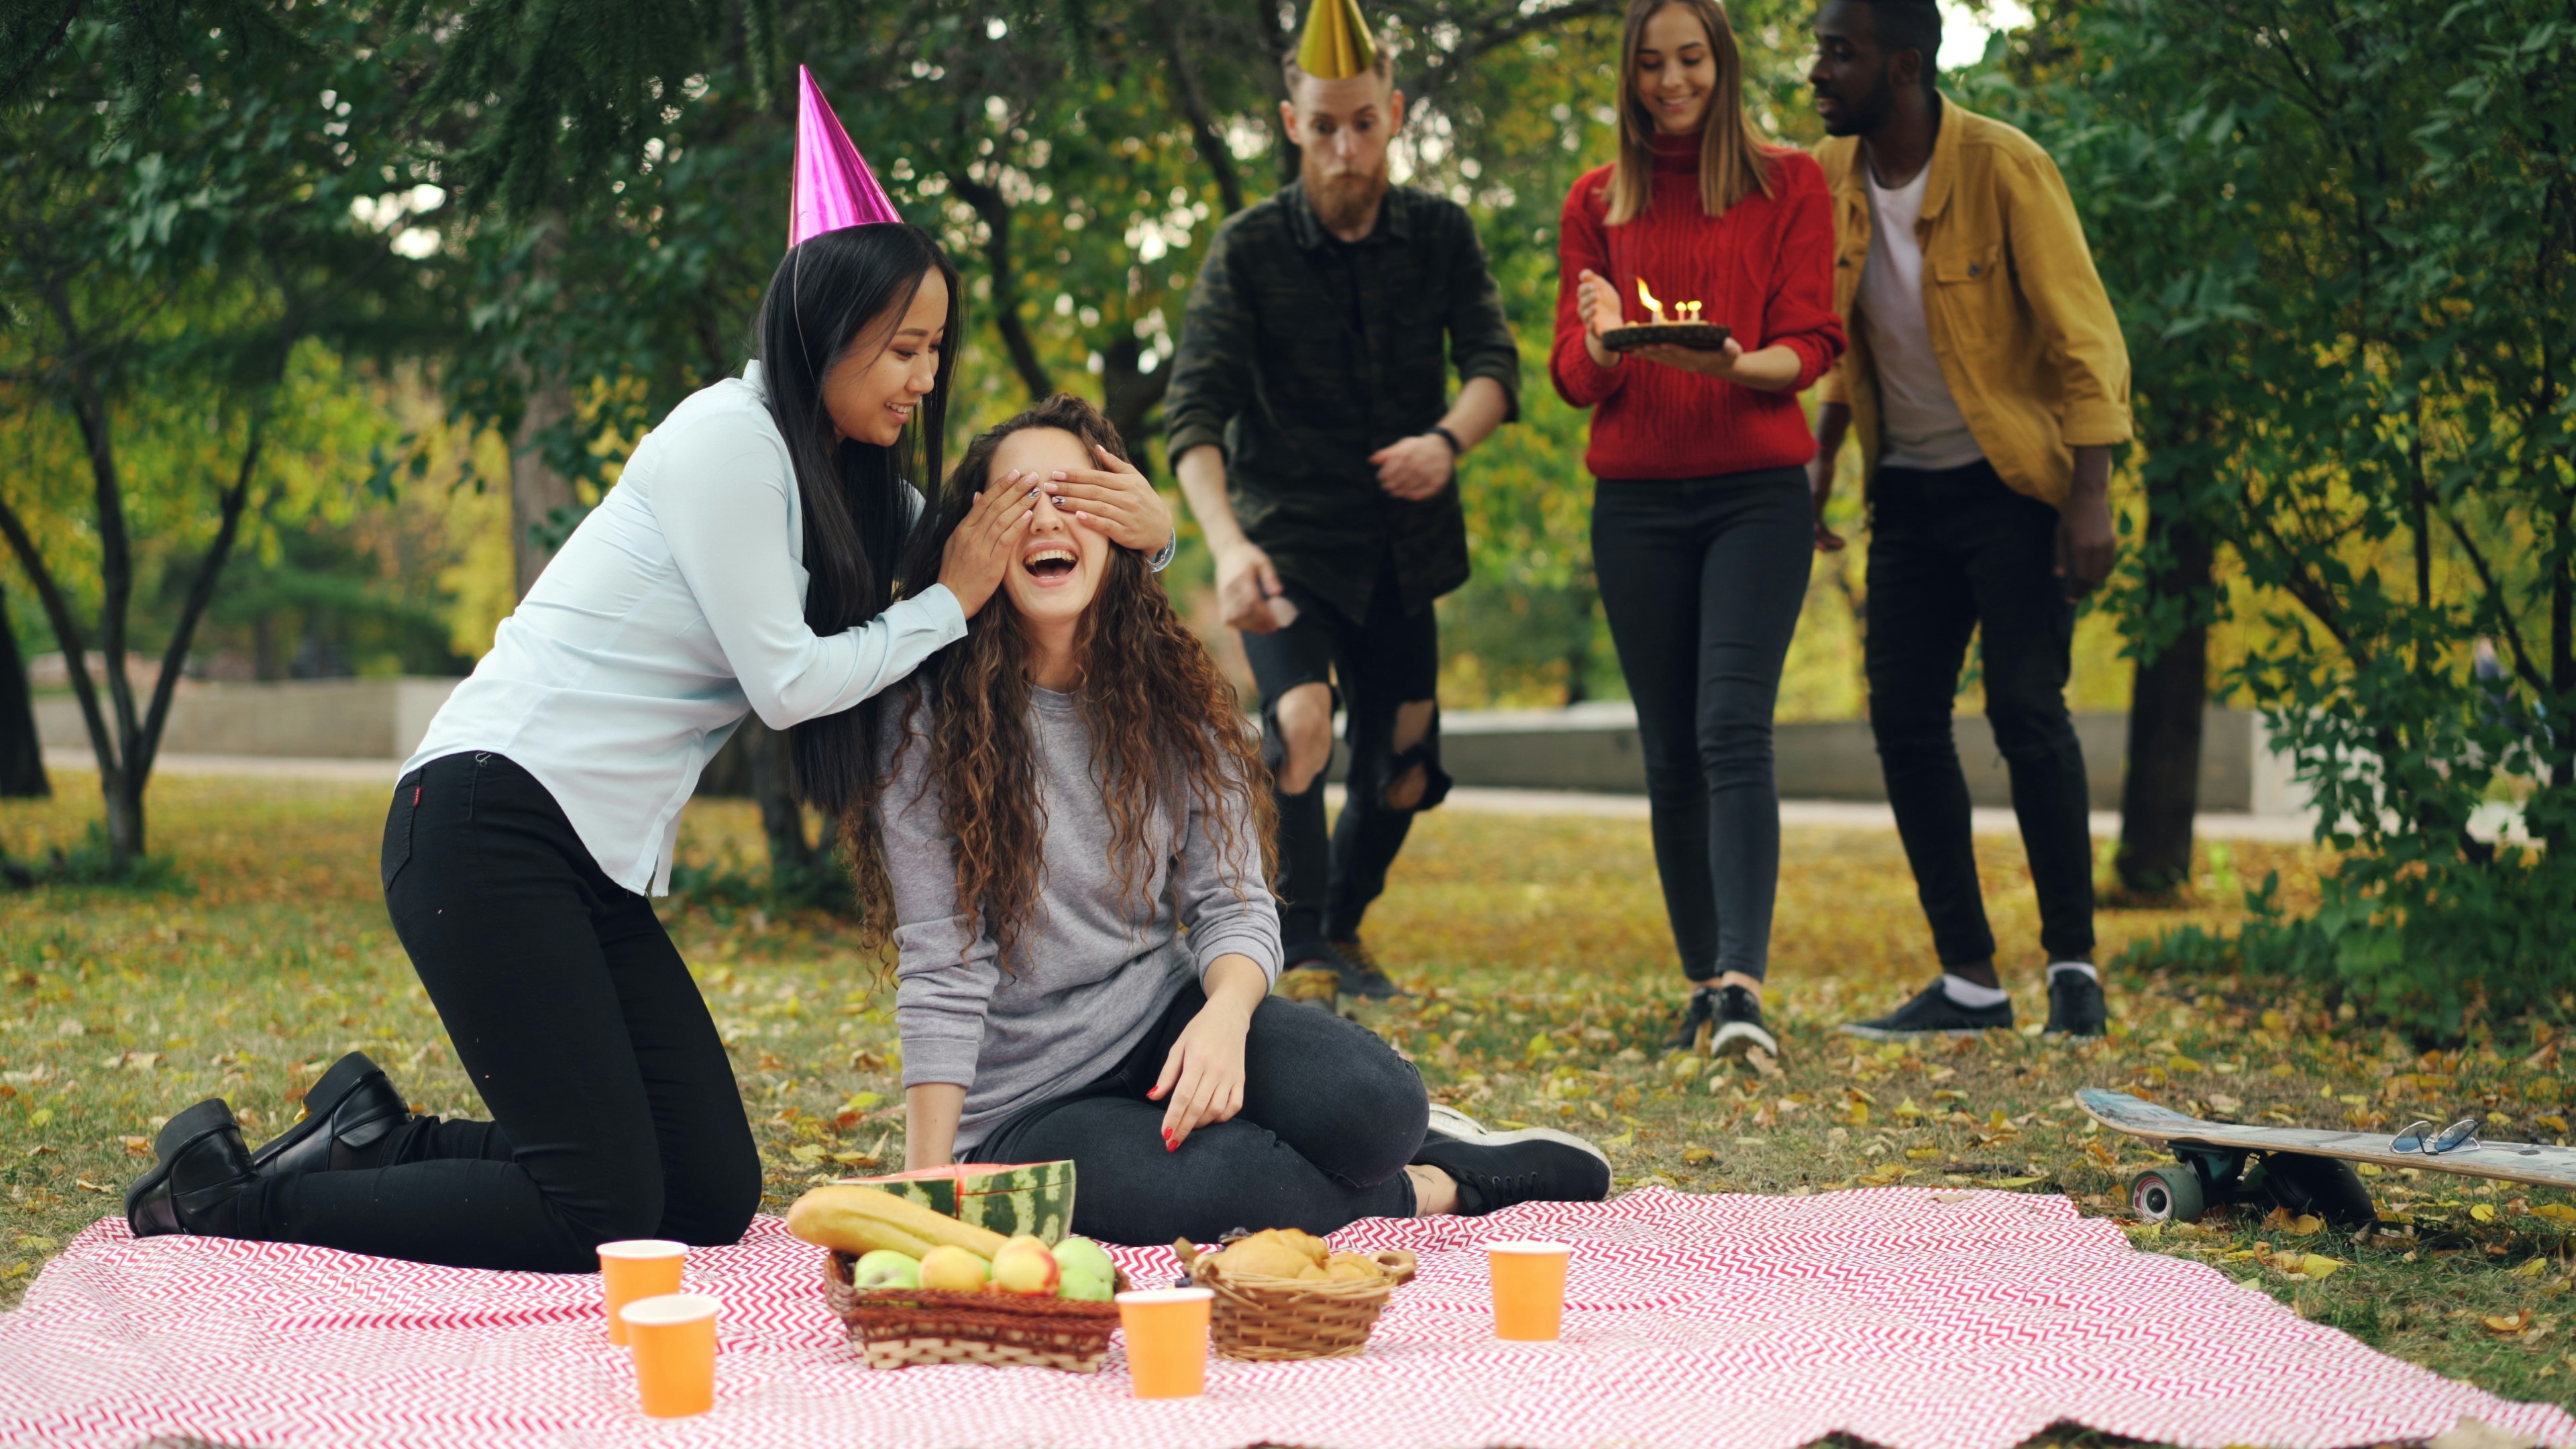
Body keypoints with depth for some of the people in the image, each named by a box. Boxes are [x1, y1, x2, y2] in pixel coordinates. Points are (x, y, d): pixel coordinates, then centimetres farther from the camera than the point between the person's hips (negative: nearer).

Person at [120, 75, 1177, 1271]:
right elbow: (788, 679, -13)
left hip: (598, 862, 10)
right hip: (490, 823, -10)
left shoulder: (853, 484, 16)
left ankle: (376, 1138, 14)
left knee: (716, 1200, 2)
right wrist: (952, 600, -3)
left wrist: (1146, 530, 0)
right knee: (604, 1218, -16)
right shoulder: (730, 437, -10)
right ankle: (228, 1193, -2)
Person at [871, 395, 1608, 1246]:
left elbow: (1231, 903, -1)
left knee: (1370, 1103, -27)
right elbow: (941, 970, -12)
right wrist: (927, 1183, -17)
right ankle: (1437, 1189, -5)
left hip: (1164, 1018, 4)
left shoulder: (1171, 689, 3)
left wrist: (1225, 1015, -24)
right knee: (1214, 1185, -34)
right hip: (1021, 1105, -3)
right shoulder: (929, 716, -10)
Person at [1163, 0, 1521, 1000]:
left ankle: (1342, 929, 34)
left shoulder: (1440, 233, -1)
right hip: (1288, 540, -4)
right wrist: (1226, 543, -36)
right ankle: (1290, 932, -14)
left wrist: (1448, 439, -35)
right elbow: (1194, 412, -19)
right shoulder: (1248, 250, -11)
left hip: (1402, 544, 4)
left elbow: (1495, 363, -11)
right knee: (1300, 721, -28)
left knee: (1402, 770, 9)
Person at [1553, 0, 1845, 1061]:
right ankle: (1702, 984, 13)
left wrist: (1739, 363, -24)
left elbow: (1812, 343, -2)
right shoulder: (1596, 203, 11)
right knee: (1670, 755, 5)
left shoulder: (1788, 184, 6)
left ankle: (1744, 985, -25)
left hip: (1755, 489, -3)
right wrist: (1603, 344, -18)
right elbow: (1570, 373, 6)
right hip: (1636, 501, 3)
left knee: (1733, 733, -17)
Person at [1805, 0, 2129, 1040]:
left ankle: (2073, 963, 2)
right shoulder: (1829, 178, 1)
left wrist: (2090, 495, -22)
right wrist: (1819, 468, 11)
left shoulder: (2002, 169, -17)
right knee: (1903, 718, 1)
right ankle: (1969, 980, 9)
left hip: (2012, 481, -6)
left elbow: (2085, 336, -16)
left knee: (2026, 708, -13)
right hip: (1909, 488, 6)